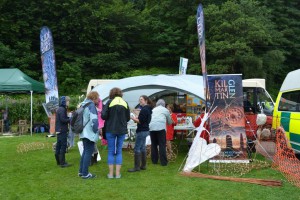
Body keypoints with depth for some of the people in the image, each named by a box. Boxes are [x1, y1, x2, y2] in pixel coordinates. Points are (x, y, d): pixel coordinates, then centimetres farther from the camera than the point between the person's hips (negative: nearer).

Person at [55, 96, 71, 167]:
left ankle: (58, 161, 23)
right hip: (62, 130, -10)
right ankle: (62, 163, -4)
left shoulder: (60, 109, 16)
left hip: (59, 130, 10)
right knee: (63, 146, -7)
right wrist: (70, 119, -11)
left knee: (59, 146, 14)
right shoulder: (62, 109, -15)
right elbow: (63, 120, -21)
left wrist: (69, 118, 3)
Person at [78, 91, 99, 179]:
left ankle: (81, 171, 23)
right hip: (90, 133, -9)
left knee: (85, 151, 18)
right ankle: (85, 173, 1)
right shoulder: (91, 105, -13)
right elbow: (94, 120, -22)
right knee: (89, 152, -3)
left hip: (83, 133, 9)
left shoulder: (84, 105, 15)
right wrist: (96, 130, -9)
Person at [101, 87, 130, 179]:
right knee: (119, 151, 10)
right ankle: (118, 173, 11)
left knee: (111, 151, 7)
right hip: (122, 130, 2)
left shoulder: (109, 102, -5)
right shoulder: (125, 103, 3)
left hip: (111, 129, -2)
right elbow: (128, 118, 5)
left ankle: (111, 173, 10)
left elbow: (104, 116, -9)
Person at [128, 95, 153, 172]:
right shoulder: (148, 109, 14)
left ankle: (137, 167, -2)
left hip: (142, 131, -10)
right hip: (145, 130, 10)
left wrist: (133, 118, -7)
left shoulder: (144, 110, -17)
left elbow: (140, 121, -20)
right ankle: (143, 165, 20)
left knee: (137, 148, -6)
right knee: (142, 148, 15)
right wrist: (136, 118, 9)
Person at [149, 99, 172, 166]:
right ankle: (163, 162, -2)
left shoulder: (153, 110, 23)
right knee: (162, 145, -2)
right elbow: (169, 122, 25)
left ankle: (154, 160, 18)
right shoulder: (165, 110, 16)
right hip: (161, 127, -3)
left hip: (152, 127, 3)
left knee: (153, 144, 12)